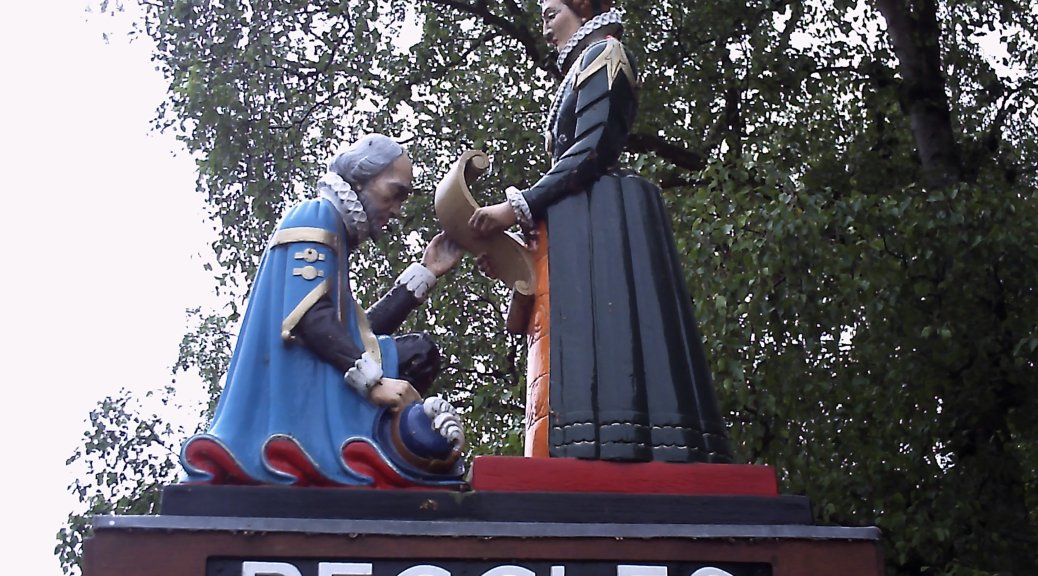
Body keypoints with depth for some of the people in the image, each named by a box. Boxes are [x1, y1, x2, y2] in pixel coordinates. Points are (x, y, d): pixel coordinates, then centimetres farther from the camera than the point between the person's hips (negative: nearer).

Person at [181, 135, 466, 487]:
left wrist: (425, 272, 21)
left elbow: (362, 331, 20)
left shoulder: (333, 231, 28)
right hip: (301, 387, -9)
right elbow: (310, 316, -17)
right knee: (417, 353, -17)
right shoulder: (317, 216, -1)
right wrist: (374, 382, -24)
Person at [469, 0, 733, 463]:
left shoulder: (602, 53, 5)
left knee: (594, 348, -20)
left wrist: (519, 207, -11)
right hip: (575, 231, 9)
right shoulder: (578, 73, 31)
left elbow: (591, 151, -9)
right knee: (578, 353, -4)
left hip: (598, 228, -9)